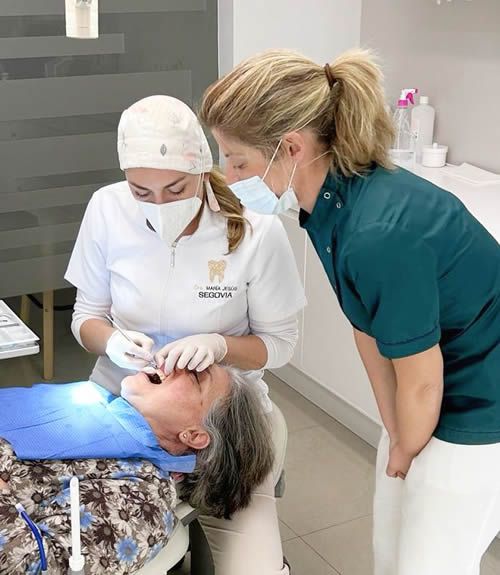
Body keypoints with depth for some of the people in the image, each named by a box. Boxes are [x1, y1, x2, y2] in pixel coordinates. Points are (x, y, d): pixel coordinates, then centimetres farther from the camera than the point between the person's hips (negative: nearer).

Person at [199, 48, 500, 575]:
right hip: (437, 397, 8)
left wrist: (403, 454, -3)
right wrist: (395, 434, 6)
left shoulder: (379, 235, -35)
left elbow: (421, 380, -22)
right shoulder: (333, 198, -9)